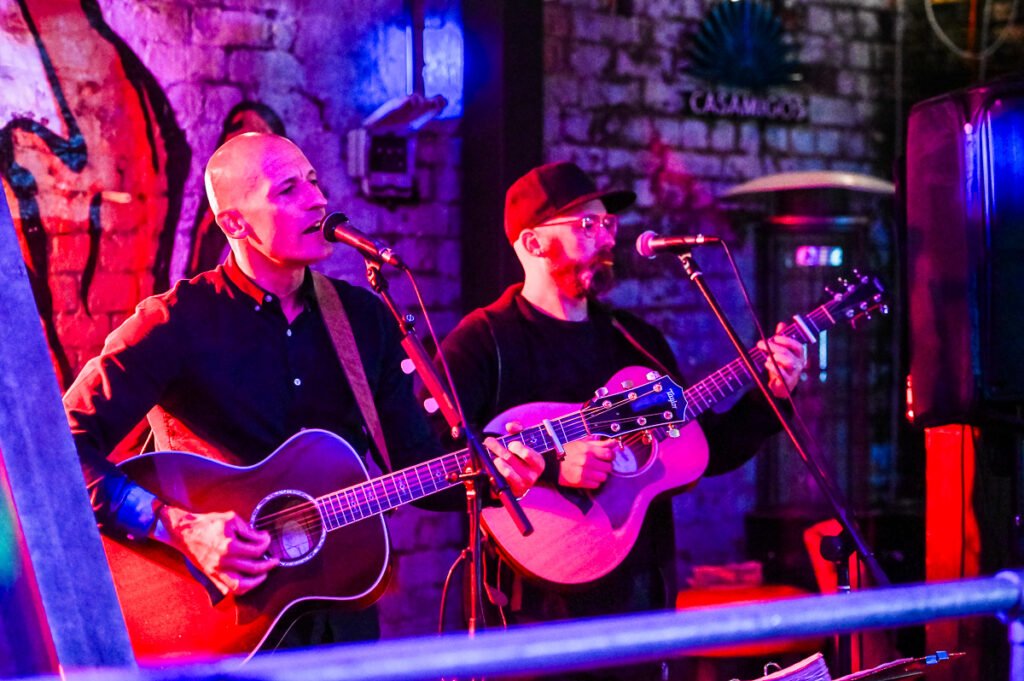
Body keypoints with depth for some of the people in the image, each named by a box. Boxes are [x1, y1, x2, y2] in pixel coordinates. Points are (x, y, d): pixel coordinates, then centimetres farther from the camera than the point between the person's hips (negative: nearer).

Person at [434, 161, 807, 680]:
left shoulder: (638, 340, 13)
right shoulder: (484, 340, -9)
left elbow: (706, 450, 17)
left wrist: (770, 396, 3)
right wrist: (550, 467, -27)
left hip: (640, 603, 6)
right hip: (537, 608, -6)